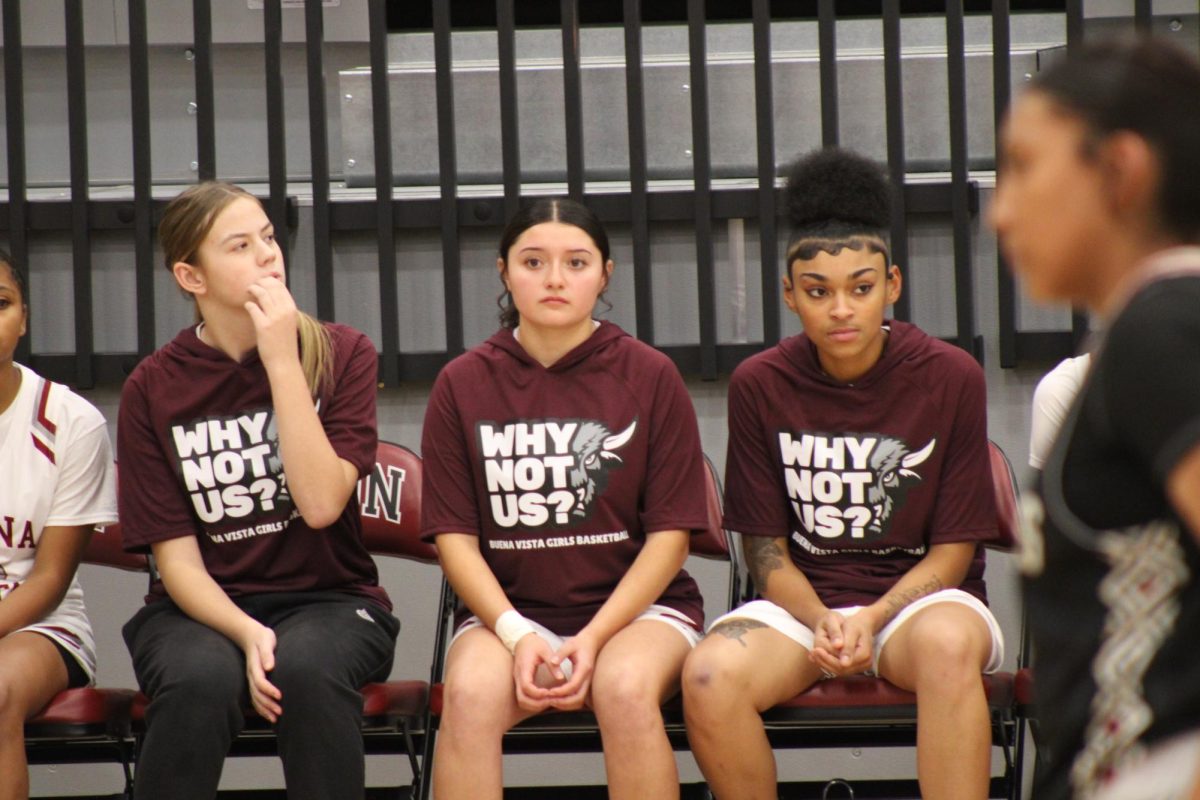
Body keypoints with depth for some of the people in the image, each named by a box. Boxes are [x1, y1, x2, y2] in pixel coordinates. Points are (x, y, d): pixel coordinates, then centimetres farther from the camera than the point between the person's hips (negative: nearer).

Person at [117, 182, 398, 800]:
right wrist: (247, 634, -23)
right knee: (202, 678, -35)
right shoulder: (152, 389, -1)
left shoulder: (341, 354, -1)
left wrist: (282, 363, -16)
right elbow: (177, 558, -4)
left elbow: (321, 503, -14)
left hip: (329, 598, 0)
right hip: (203, 609, 0)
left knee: (307, 665, -35)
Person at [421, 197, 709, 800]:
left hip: (634, 605, -1)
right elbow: (454, 535, 2)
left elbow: (670, 532, -1)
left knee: (625, 687, -34)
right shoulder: (463, 384, 5)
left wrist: (594, 638, -14)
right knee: (472, 693, -32)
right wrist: (517, 634, -15)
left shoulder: (650, 376, 2)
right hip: (506, 609, 1)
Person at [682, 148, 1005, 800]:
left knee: (949, 643, -39)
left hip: (915, 597, -1)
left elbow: (953, 547, -2)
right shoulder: (759, 385, 1)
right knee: (711, 675, -32)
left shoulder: (950, 378, -3)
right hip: (803, 600, 1)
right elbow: (766, 548, 3)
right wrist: (821, 622, -17)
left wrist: (872, 619, -18)